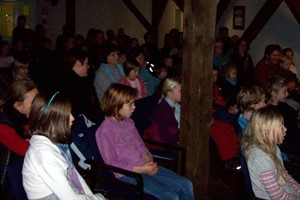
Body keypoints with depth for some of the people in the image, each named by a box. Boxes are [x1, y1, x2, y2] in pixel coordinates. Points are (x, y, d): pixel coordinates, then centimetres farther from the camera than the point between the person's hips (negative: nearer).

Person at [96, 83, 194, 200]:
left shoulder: (129, 122, 9)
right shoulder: (105, 130, -14)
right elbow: (111, 163, -15)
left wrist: (149, 162, -5)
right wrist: (141, 169, -19)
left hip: (144, 167, 8)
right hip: (127, 174, -8)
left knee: (186, 185, 0)